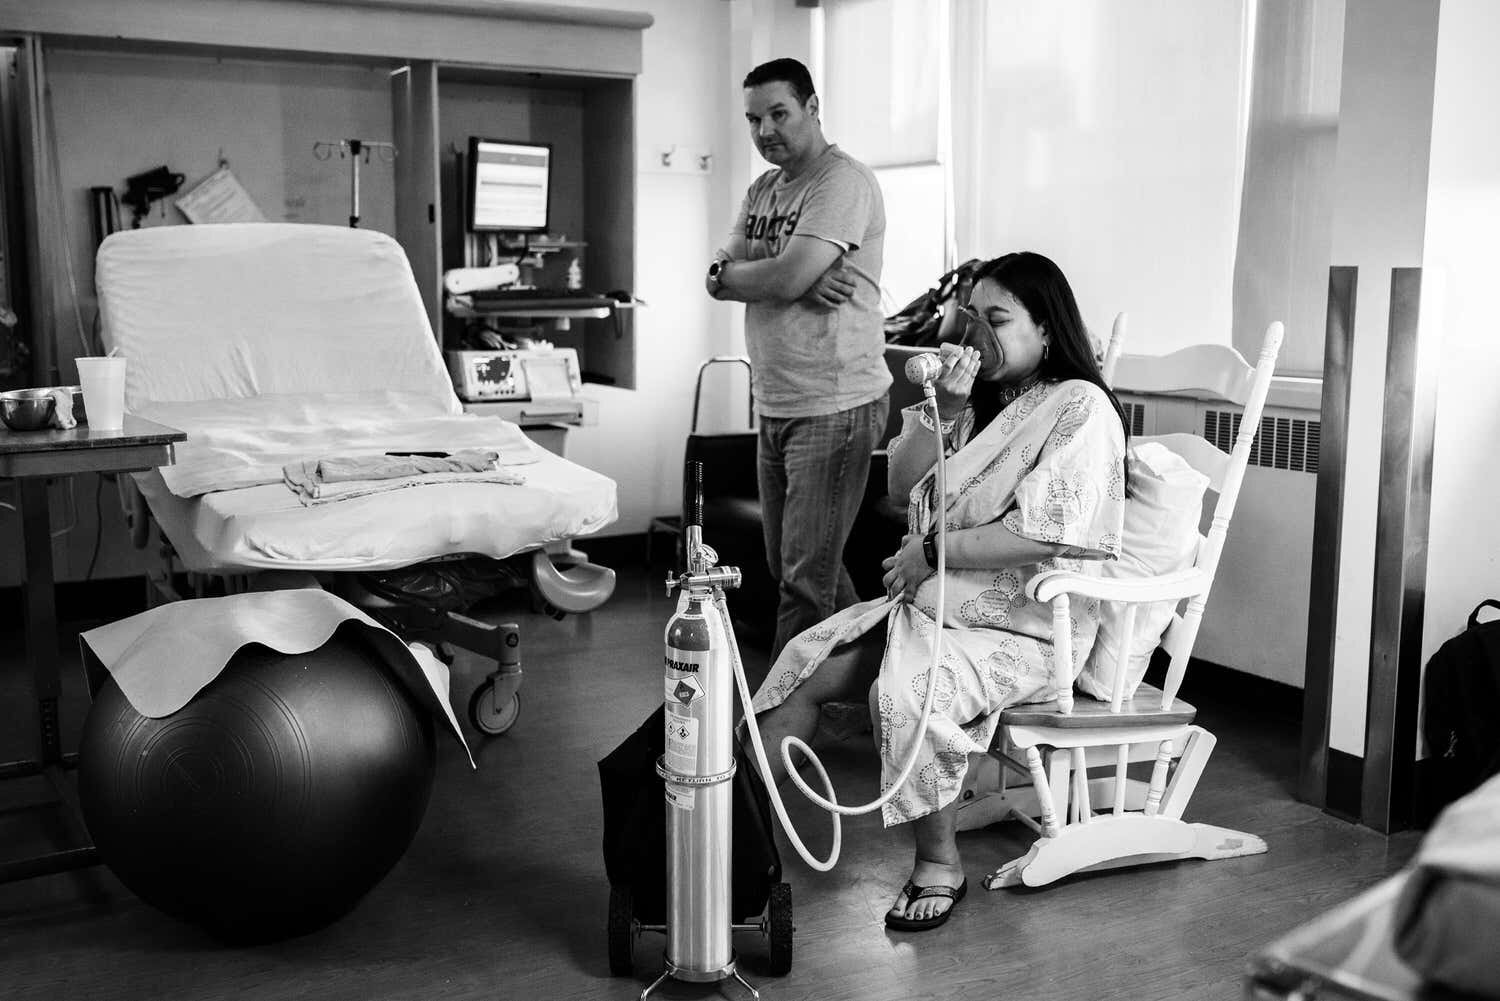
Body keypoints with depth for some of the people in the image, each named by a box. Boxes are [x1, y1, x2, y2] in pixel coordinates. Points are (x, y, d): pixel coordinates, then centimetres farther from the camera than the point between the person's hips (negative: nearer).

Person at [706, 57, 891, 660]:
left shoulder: (842, 182, -11)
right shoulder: (762, 190, 17)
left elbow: (786, 278, -22)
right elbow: (720, 279, 6)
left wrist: (731, 272, -2)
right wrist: (799, 281, -12)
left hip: (834, 407, -9)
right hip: (774, 407, 9)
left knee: (806, 579, -5)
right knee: (786, 565, 16)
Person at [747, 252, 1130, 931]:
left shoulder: (1081, 408, -9)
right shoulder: (976, 396, 16)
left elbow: (1043, 533, -21)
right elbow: (903, 484, 9)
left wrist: (929, 554, -15)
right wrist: (943, 411, -7)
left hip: (1023, 628, -8)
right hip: (932, 601, 8)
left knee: (907, 690, -32)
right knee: (805, 664, -7)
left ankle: (939, 865, -12)